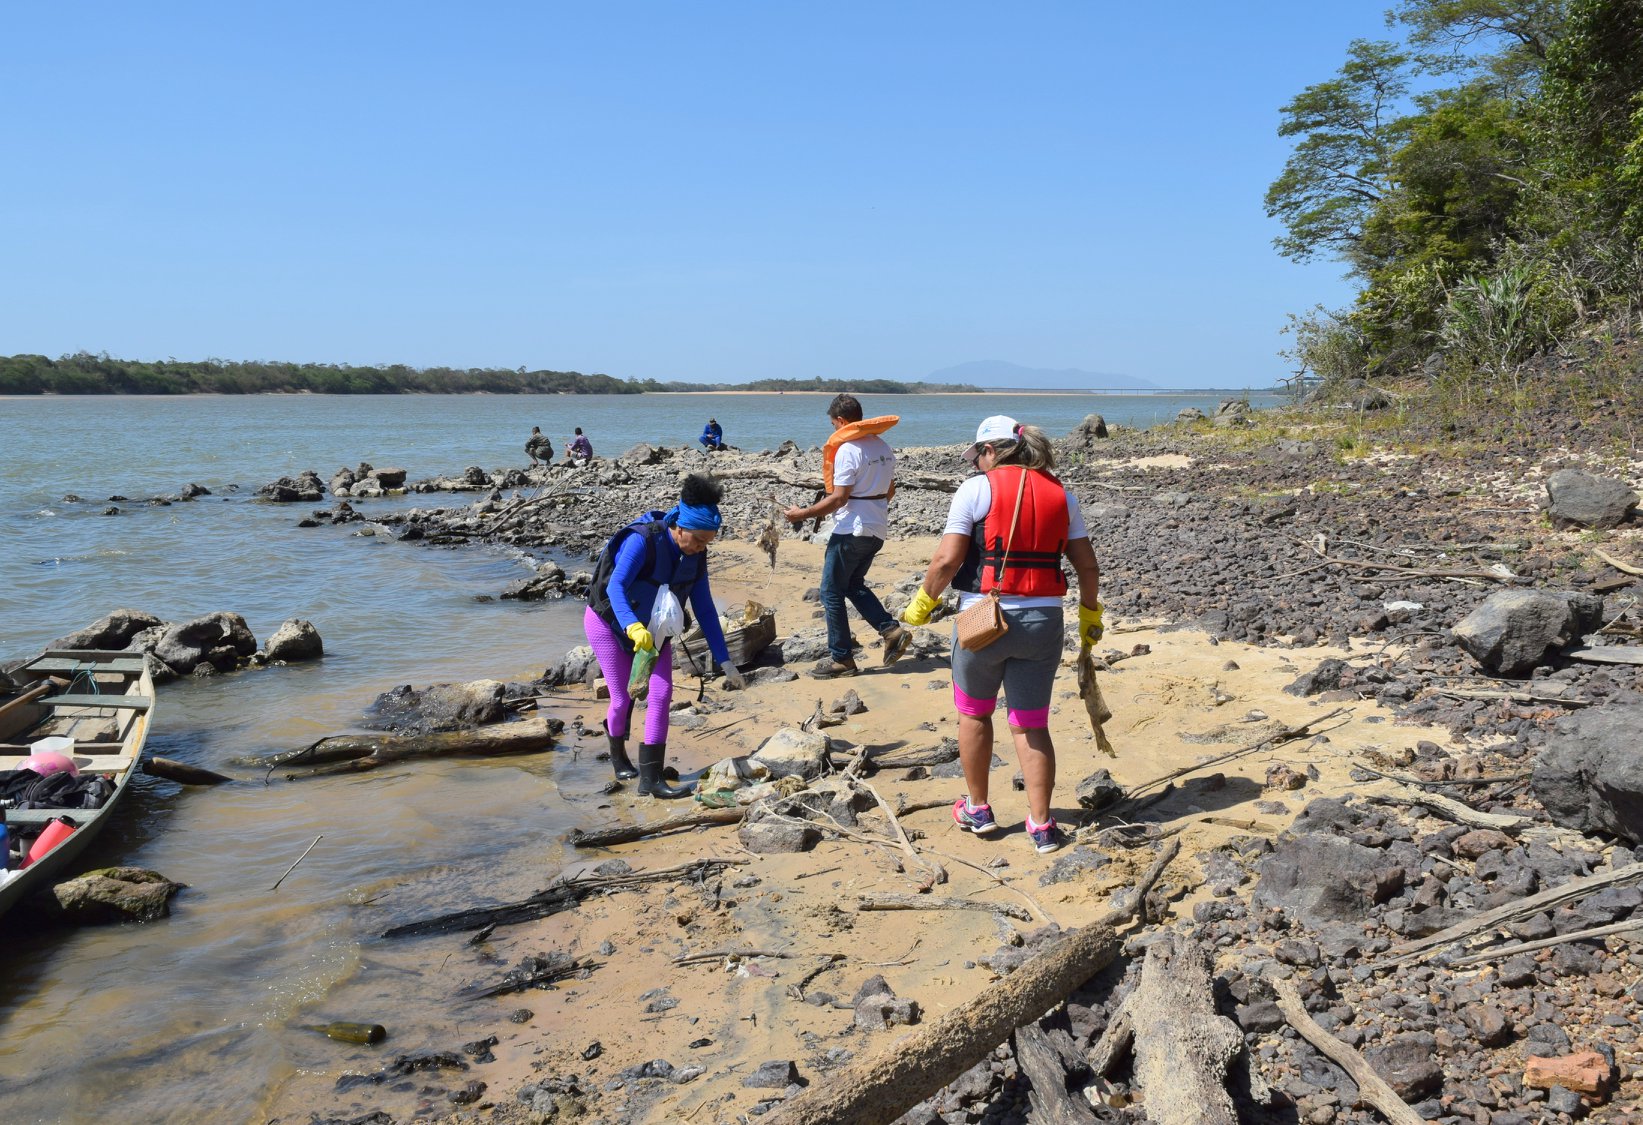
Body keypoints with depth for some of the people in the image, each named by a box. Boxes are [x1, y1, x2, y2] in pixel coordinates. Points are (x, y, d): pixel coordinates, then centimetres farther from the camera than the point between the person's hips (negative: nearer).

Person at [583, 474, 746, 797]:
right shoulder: (641, 541, -31)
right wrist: (632, 626, -62)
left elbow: (704, 609, -8)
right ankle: (618, 758, 32)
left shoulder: (695, 555, -13)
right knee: (623, 698, 0)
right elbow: (616, 587, -43)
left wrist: (724, 661, -11)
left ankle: (650, 780, -6)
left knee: (661, 693, -9)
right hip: (610, 622, -5)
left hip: (652, 627, 5)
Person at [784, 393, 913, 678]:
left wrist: (802, 514, -13)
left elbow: (839, 498, -21)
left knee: (832, 592, 3)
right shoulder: (884, 447, 8)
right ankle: (892, 631, 8)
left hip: (851, 530, -8)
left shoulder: (848, 449, -17)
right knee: (854, 585, 22)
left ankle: (841, 659, 7)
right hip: (878, 529, 9)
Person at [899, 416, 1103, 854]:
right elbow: (1088, 566, 9)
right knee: (1032, 726, 12)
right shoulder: (1061, 495, 8)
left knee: (974, 715, 18)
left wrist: (922, 604, 3)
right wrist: (1089, 615, 22)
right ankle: (1041, 825, 11)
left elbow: (947, 559, -11)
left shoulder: (976, 489, -6)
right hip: (1043, 621, 4)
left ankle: (977, 810, 29)